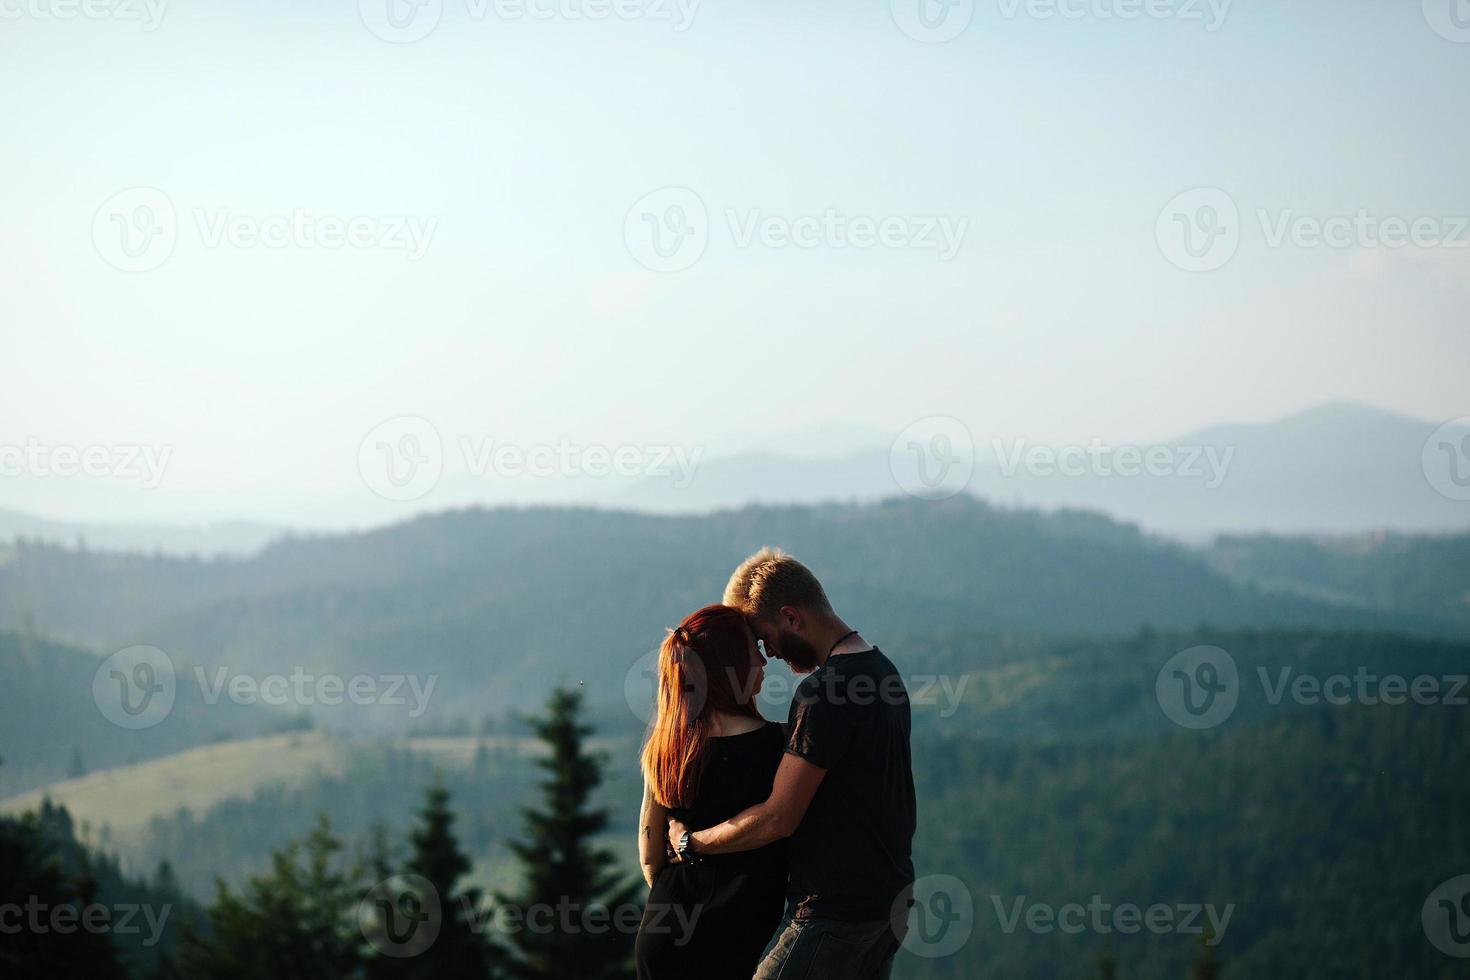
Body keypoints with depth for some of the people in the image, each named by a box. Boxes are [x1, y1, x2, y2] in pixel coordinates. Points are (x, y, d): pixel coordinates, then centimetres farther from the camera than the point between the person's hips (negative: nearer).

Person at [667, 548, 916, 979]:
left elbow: (777, 819, -21)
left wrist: (692, 842, -8)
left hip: (836, 913, -10)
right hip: (891, 899, 10)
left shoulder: (823, 692, -19)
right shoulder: (882, 669, 12)